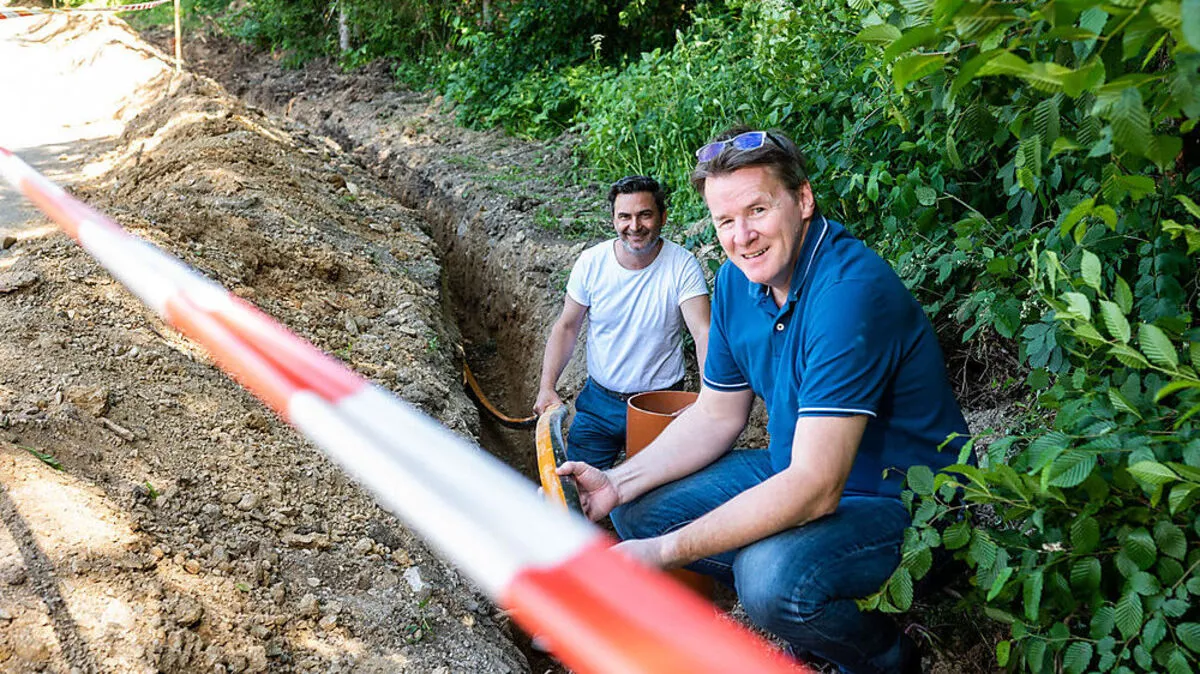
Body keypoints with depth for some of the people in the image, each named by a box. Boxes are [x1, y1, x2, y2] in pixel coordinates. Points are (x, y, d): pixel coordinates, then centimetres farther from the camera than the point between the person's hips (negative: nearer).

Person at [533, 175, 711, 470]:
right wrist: (547, 387, -8)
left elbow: (704, 334, -22)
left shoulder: (682, 266, -13)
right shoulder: (591, 262, -6)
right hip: (599, 401, 2)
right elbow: (566, 327, 3)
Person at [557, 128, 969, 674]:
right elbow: (716, 415, 7)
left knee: (771, 577, -35)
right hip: (795, 469, 8)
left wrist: (664, 553, -33)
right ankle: (802, 614, 12)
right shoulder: (737, 279, -2)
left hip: (904, 501, -8)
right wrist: (618, 482, -8)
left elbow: (815, 488, -33)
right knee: (637, 513, 0)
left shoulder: (849, 292, -29)